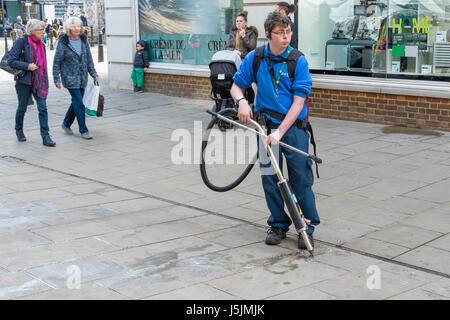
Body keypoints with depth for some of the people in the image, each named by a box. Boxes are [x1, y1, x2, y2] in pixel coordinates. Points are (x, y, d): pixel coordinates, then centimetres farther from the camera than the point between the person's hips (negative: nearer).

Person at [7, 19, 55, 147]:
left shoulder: (41, 45, 9)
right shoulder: (21, 42, -9)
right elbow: (11, 61, -13)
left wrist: (45, 83, 14)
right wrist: (27, 66, -18)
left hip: (38, 81, 4)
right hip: (24, 81, -4)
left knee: (43, 108, -7)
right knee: (22, 108, 11)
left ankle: (45, 137, -7)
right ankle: (19, 131, 34)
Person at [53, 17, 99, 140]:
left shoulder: (83, 40, 7)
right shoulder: (63, 42, -8)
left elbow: (89, 58, 14)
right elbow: (57, 61, -5)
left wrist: (93, 73, 9)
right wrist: (56, 78, -8)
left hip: (82, 78, 6)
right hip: (70, 77, -6)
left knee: (76, 102, 12)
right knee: (78, 103, -9)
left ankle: (66, 124, 31)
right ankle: (83, 130, -3)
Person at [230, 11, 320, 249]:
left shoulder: (298, 61, -9)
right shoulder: (254, 58, 0)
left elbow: (298, 102, -13)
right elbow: (236, 86, 10)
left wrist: (280, 132, -21)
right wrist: (241, 101, -14)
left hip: (294, 127, -3)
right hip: (266, 126, 3)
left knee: (300, 178, -2)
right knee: (270, 178, 7)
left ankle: (307, 227, 12)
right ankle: (278, 225, 23)